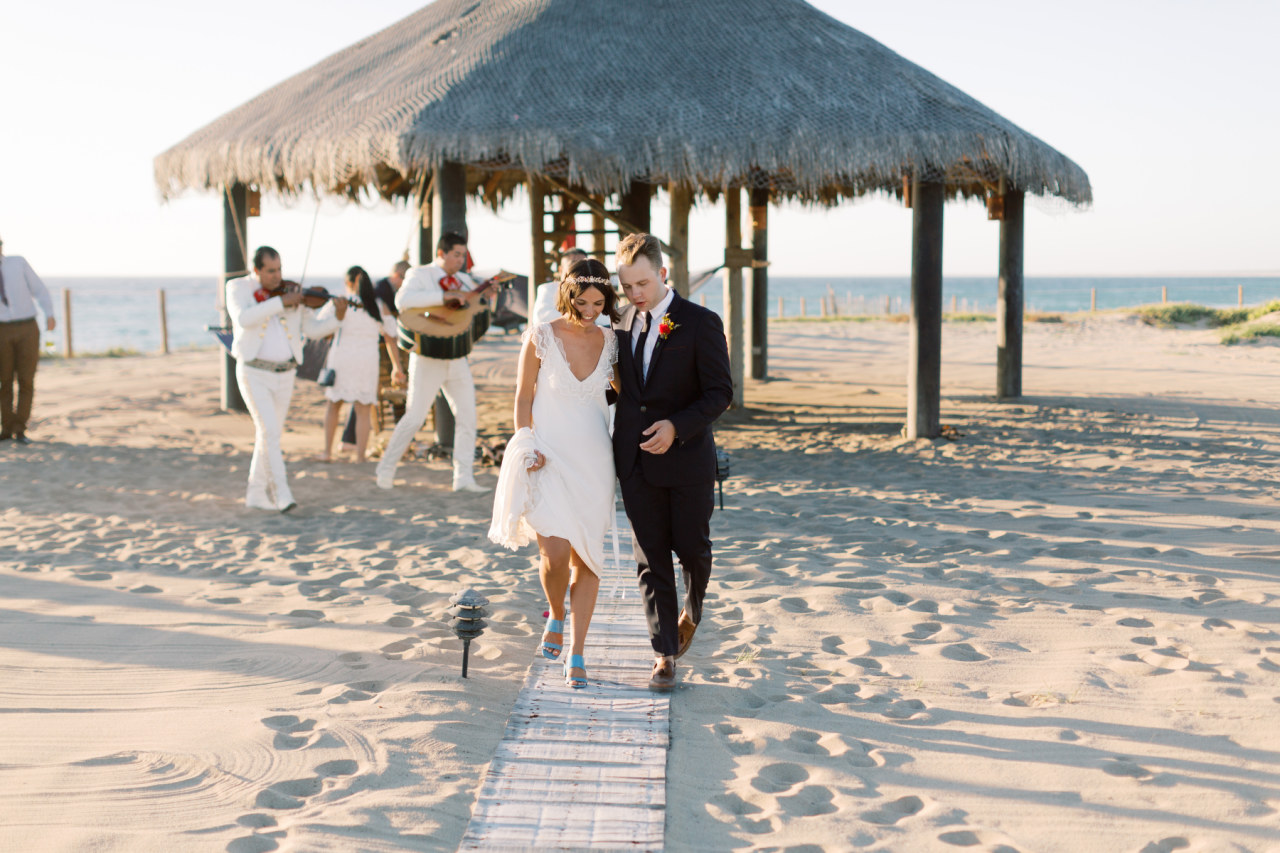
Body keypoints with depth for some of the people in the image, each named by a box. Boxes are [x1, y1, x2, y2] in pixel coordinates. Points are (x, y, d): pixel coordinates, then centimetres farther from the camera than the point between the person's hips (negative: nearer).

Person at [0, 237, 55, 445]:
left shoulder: (19, 262, 3)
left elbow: (39, 290, 4)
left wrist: (49, 314, -11)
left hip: (27, 329, -1)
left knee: (26, 381, -5)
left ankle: (19, 431, 3)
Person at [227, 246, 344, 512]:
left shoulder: (291, 292, 6)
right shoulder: (238, 287, -2)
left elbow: (312, 328, 1)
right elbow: (243, 318, -23)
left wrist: (335, 315, -16)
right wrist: (279, 302, -26)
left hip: (284, 375, 4)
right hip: (254, 373, -4)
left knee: (270, 434, 10)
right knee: (269, 430, -16)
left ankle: (256, 493, 23)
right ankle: (281, 494, -16)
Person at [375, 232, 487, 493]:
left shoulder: (463, 280, 14)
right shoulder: (420, 274, -3)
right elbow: (403, 300, -23)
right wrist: (443, 297, -28)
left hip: (457, 357, 6)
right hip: (428, 356, -6)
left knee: (467, 415, 1)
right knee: (415, 417, -4)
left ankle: (464, 478, 6)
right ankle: (386, 467, 13)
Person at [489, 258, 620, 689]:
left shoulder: (609, 339, 3)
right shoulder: (541, 337, -6)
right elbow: (524, 398, 1)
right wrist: (527, 446, -8)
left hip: (592, 461, 3)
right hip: (548, 458, -3)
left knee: (587, 557, 3)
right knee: (555, 554, -13)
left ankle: (576, 653, 14)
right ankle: (556, 617, 20)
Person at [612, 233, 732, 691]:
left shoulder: (701, 323, -8)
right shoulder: (623, 324, 7)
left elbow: (720, 392, -9)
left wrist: (677, 426, -20)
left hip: (687, 455, -3)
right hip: (636, 460, 3)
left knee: (692, 547, 8)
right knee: (651, 558, 3)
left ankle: (692, 610, 40)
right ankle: (665, 653, 10)